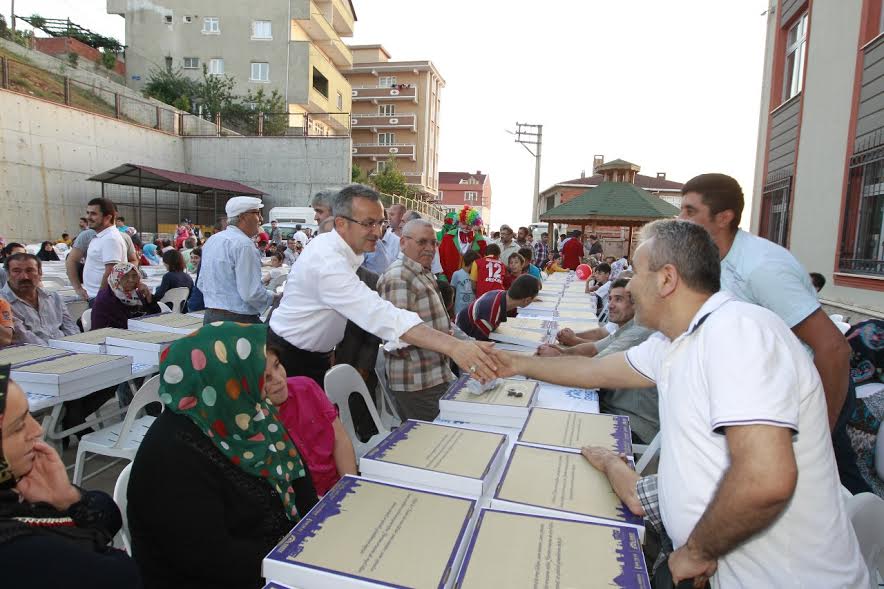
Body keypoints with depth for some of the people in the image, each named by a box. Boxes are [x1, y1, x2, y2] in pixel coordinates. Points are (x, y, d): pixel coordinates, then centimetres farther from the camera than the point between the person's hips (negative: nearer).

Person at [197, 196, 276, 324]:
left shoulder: (211, 241, 11)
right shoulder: (243, 244, -17)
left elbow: (201, 283, 17)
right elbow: (251, 293, -23)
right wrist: (274, 298, -7)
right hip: (239, 319, -9)